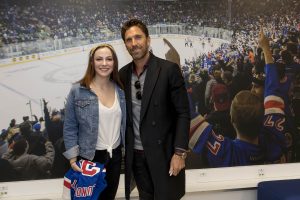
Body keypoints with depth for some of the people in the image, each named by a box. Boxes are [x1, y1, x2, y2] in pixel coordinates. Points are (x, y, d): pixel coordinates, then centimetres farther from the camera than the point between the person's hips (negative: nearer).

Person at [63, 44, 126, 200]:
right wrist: (73, 157, -12)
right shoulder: (77, 91, -12)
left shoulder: (121, 90, -1)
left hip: (115, 155, 4)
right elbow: (70, 127, -7)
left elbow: (124, 123, 7)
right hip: (89, 156, -3)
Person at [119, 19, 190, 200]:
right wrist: (123, 148, 8)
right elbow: (124, 113, 11)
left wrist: (180, 152, -15)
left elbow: (183, 113, -11)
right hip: (135, 153, 4)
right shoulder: (123, 74, 5)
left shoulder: (169, 69, -10)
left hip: (163, 152, -4)